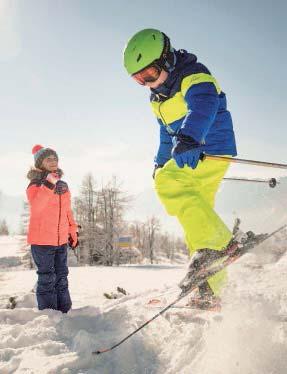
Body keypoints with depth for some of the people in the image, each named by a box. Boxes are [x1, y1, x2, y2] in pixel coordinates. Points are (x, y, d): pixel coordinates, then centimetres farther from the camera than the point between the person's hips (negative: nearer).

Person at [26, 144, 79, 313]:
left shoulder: (63, 185, 12)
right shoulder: (35, 184, -6)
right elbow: (36, 206, -25)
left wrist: (73, 231, 15)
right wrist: (48, 184, -31)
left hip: (61, 240, 6)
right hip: (42, 240, -6)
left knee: (61, 278, 11)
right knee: (47, 279, -1)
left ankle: (64, 311, 20)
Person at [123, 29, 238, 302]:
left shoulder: (193, 75, -16)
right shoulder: (158, 97, 12)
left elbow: (203, 106, -38)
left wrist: (187, 139, -55)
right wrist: (160, 162, 31)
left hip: (211, 150, -10)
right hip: (190, 152, 10)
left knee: (167, 181, -26)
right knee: (195, 209, 9)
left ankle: (216, 243, -26)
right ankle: (211, 286, 17)